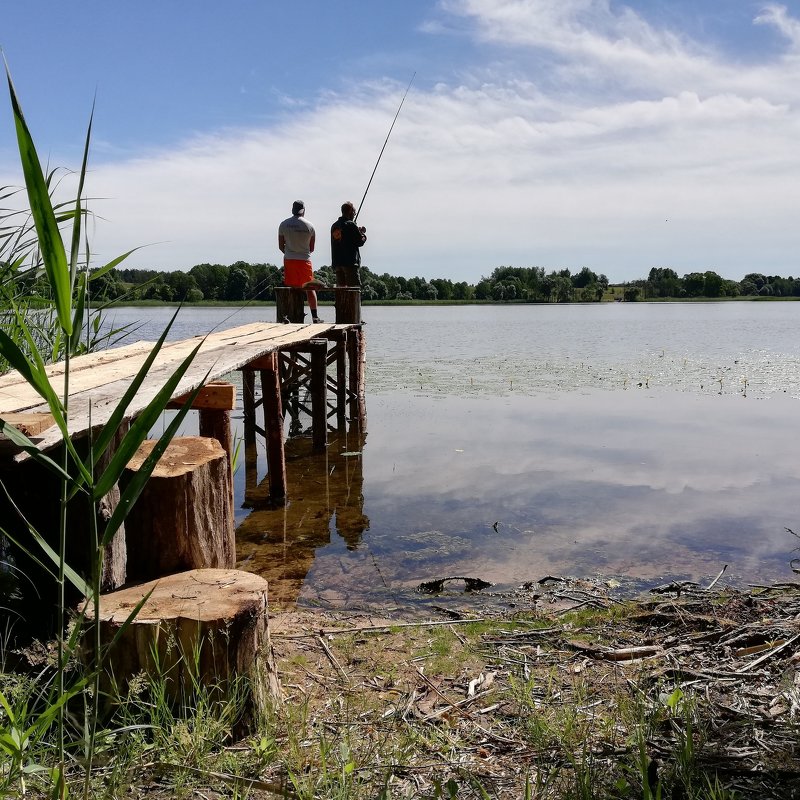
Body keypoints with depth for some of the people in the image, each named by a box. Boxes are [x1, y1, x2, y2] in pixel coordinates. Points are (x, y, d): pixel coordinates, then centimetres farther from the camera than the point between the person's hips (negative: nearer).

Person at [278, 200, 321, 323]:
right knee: (310, 288, 3)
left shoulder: (284, 224, 0)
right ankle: (315, 316, 2)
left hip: (289, 260, 1)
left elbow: (281, 246, 5)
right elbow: (312, 248, 4)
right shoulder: (309, 226, -3)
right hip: (304, 260, -1)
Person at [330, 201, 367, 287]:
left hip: (337, 262, 7)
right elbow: (360, 242, -9)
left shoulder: (334, 226, 12)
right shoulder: (351, 225, -9)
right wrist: (363, 233, 12)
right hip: (350, 262, -7)